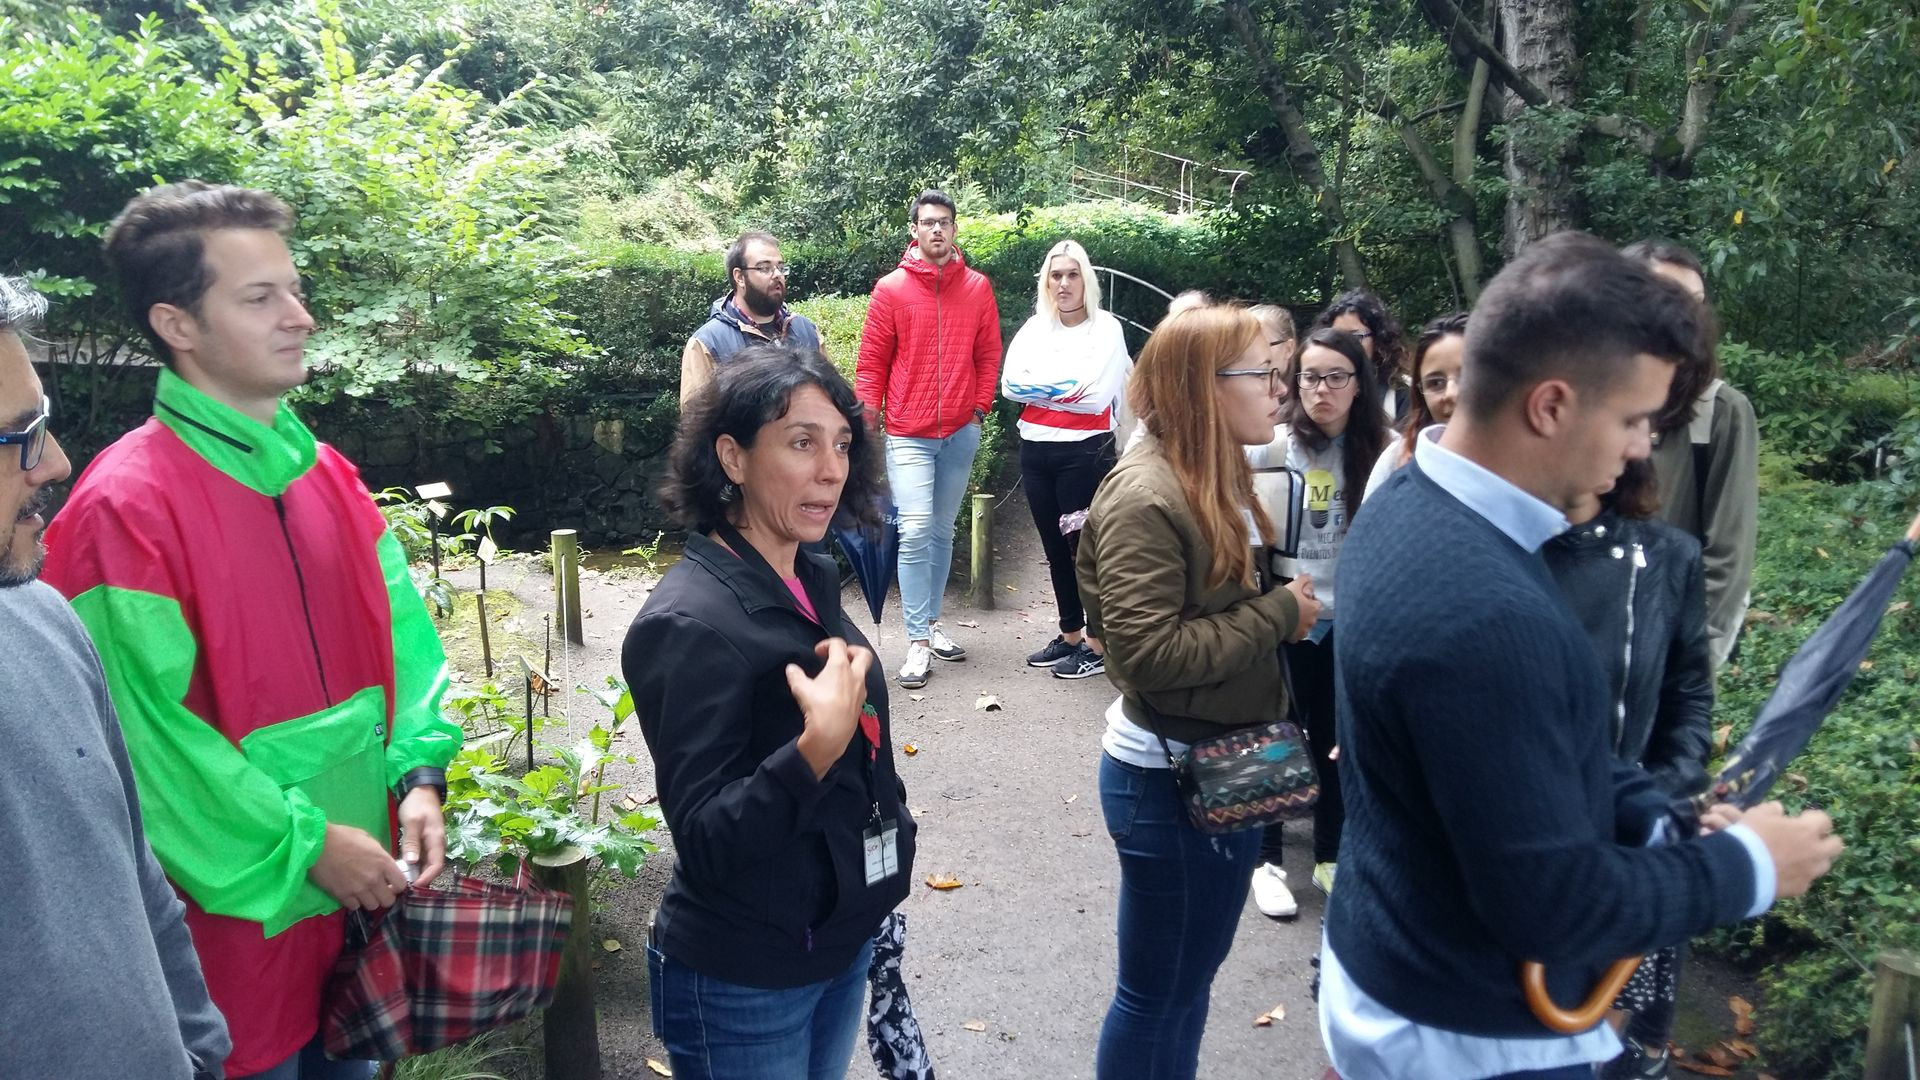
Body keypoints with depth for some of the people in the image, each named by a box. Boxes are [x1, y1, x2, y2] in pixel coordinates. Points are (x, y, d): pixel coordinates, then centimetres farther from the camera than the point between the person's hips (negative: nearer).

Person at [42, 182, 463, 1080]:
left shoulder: (326, 474, 5)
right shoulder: (124, 507, -18)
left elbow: (401, 635, 6)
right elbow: (149, 732, -19)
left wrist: (418, 777, -7)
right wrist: (304, 846, -16)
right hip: (239, 909, -6)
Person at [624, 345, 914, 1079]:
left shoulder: (813, 581, 1)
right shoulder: (690, 622, -23)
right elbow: (707, 844, -25)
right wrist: (816, 748, -38)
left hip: (841, 946, 7)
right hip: (742, 986, -7)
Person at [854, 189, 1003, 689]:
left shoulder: (977, 287, 5)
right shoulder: (891, 288, -2)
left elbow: (989, 354, 10)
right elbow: (871, 362, 1)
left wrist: (980, 406, 2)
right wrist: (868, 418, -3)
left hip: (961, 431, 3)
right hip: (908, 434, -3)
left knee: (942, 530, 12)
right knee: (915, 531, -11)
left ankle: (931, 623, 24)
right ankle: (919, 642, -5)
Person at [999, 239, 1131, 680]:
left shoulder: (1106, 329, -4)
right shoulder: (1034, 328, 9)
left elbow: (1097, 395, -15)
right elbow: (1010, 385, -2)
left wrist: (1040, 387, -6)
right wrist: (1067, 387, -12)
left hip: (1084, 451, -5)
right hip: (1035, 450, 5)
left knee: (1085, 545, -2)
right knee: (1054, 545, 13)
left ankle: (1097, 644, 9)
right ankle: (1069, 635, 25)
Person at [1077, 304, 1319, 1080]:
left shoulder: (1221, 477, 7)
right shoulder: (1146, 498, -21)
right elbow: (1148, 652, -27)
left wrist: (1290, 603, 0)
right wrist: (1279, 615, -19)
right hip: (1167, 777, -9)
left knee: (1192, 981, 23)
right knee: (1154, 994, 9)